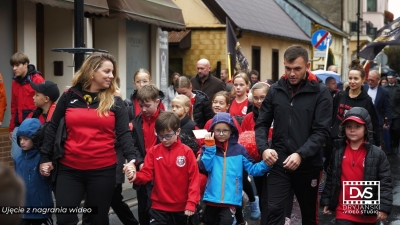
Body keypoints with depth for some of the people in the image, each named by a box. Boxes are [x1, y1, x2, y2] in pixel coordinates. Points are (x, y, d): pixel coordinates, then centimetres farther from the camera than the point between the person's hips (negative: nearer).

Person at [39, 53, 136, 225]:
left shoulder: (115, 102, 3)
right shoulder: (69, 97, 5)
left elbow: (124, 133, -3)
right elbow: (53, 128, 10)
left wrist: (131, 158, -19)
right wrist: (45, 157, 7)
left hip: (103, 170, 0)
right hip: (69, 169, 1)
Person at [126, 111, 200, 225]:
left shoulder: (187, 152, -7)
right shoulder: (153, 151, -2)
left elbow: (194, 178, -8)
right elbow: (146, 174, -5)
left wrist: (191, 203, -13)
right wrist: (136, 176, -28)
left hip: (182, 207, 0)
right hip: (159, 207, 1)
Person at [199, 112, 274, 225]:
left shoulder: (239, 149, 2)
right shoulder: (208, 148, 3)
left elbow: (252, 169, -1)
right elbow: (205, 167, -12)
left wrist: (266, 164, -18)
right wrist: (210, 147, -16)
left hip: (231, 199, -2)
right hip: (212, 198, 2)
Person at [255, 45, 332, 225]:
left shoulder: (320, 92, -4)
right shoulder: (275, 90, 5)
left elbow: (321, 131, -11)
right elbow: (262, 123, 7)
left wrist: (301, 154, -23)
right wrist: (264, 148, -12)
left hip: (308, 164, -1)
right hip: (279, 163, 2)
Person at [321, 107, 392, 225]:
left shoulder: (377, 154, -7)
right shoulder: (338, 152, 3)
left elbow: (385, 182, -8)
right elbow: (330, 179, 11)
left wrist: (384, 207, -14)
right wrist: (326, 201, 10)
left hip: (367, 212, -1)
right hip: (343, 211, 1)